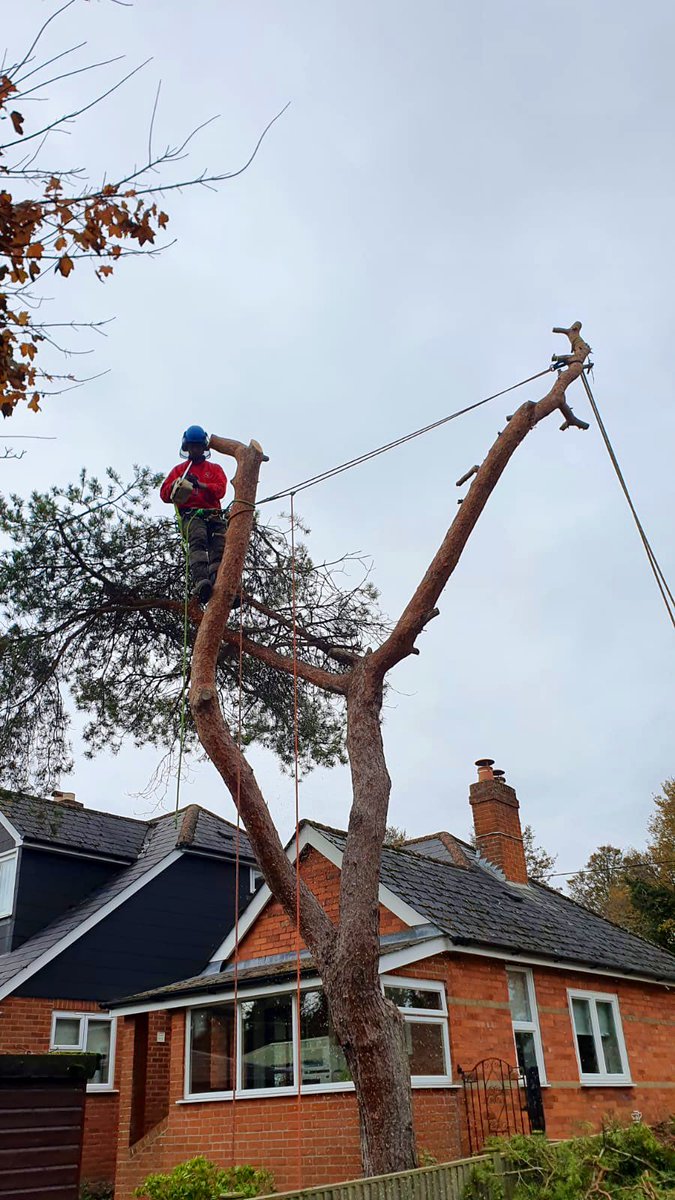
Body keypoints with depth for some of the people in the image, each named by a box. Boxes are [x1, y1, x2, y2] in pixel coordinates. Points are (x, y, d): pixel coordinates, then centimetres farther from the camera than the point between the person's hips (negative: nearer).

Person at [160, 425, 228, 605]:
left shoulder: (215, 468, 26)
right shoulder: (179, 469, 26)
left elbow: (220, 490, 6)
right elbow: (164, 494, 17)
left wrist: (200, 484, -12)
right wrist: (177, 485, -5)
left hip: (214, 514, 2)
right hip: (191, 514, -2)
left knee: (220, 547, -24)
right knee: (198, 541, -34)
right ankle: (200, 582, -55)